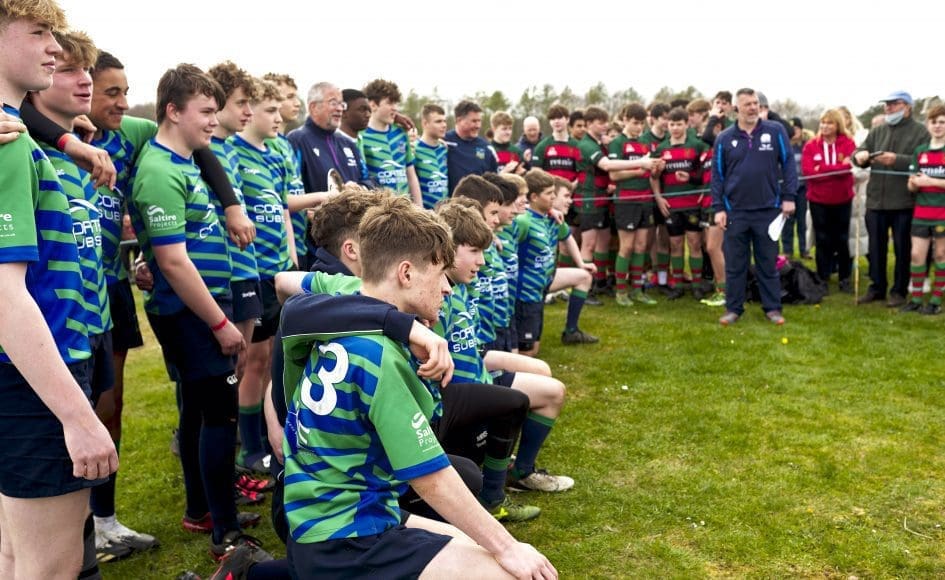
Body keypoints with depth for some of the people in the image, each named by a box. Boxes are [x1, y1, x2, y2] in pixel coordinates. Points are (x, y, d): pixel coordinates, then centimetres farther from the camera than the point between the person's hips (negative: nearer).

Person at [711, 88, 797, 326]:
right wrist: (718, 208, -2)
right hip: (735, 210, 1)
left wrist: (789, 197, -3)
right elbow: (717, 174, 4)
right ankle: (733, 308, 16)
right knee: (735, 264, 7)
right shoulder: (724, 138, 2)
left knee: (768, 262, 9)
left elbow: (788, 164, 3)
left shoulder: (776, 131, 0)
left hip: (768, 209, 0)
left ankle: (772, 308, 18)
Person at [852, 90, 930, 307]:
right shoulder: (877, 131, 13)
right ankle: (877, 288, 23)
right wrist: (859, 156, -14)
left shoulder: (920, 132, -3)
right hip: (876, 200, 5)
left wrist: (897, 160, -22)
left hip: (904, 202, -4)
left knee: (902, 249, 5)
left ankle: (899, 290, 16)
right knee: (876, 247, 11)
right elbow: (859, 152, 9)